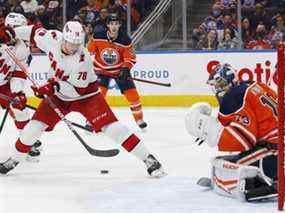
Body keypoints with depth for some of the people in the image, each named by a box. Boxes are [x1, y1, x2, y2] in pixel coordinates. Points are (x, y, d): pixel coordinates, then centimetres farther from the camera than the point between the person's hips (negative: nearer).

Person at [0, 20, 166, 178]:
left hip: (85, 95, -5)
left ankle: (148, 159, -16)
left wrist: (53, 87, -37)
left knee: (111, 126, -19)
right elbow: (37, 32, 4)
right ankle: (15, 159, 21)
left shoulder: (82, 59, -31)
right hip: (59, 95, 5)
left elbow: (77, 89, -28)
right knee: (35, 125, -3)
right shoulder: (53, 39, -17)